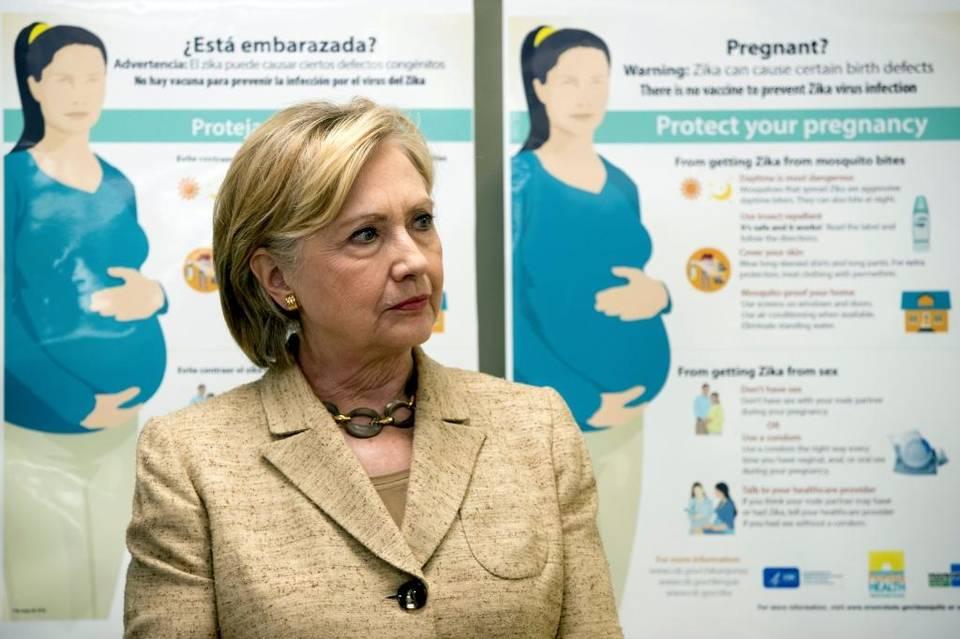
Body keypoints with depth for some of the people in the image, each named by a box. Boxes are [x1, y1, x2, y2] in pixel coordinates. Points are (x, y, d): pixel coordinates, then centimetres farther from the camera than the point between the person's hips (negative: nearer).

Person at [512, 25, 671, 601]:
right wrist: (578, 401, -18)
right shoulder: (519, 181, -9)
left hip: (627, 413, 6)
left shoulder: (623, 187, 8)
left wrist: (659, 294, -8)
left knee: (612, 570, 15)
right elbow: (504, 307, -14)